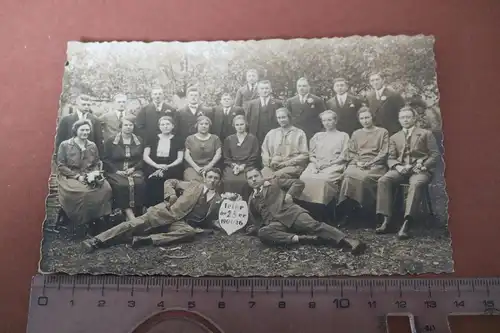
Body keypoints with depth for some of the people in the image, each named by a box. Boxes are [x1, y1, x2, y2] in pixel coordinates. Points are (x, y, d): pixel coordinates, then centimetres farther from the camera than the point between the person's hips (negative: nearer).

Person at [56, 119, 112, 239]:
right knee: (83, 192, -37)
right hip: (70, 177, -4)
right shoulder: (65, 145, 0)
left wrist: (93, 174, -8)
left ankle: (98, 220, -16)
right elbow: (61, 166, -4)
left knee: (106, 188, -27)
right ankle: (80, 224, -20)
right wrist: (78, 176, -15)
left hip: (89, 176, 4)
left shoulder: (93, 146, 13)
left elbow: (97, 164, 14)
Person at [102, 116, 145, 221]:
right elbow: (106, 159, 4)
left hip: (134, 170, 2)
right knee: (122, 185, -34)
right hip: (116, 172, -1)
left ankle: (136, 212, -23)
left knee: (139, 184, -32)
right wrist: (116, 170, -9)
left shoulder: (139, 141, 13)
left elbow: (142, 159, 9)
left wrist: (133, 168, -8)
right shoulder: (111, 141, 8)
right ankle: (130, 216, -33)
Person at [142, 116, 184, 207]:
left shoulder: (177, 140, 14)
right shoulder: (153, 139, 17)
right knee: (153, 178, -25)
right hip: (154, 167, 1)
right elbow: (145, 156, 9)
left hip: (171, 168, -1)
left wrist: (168, 166, -10)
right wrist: (157, 165, -7)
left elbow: (180, 158, 6)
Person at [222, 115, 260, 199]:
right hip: (232, 166, 2)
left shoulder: (252, 138, 11)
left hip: (247, 166, -1)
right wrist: (234, 165, -6)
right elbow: (226, 157, 13)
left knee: (244, 181, -34)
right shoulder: (228, 139, 18)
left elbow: (254, 157, 5)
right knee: (228, 181, -31)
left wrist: (243, 166, -10)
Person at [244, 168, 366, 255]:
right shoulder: (251, 200, 28)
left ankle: (347, 241, -44)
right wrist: (254, 228, 12)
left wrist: (290, 194, -1)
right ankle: (299, 238, -38)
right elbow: (255, 220, 33)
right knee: (262, 233, -33)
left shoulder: (275, 182, 19)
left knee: (314, 225, -29)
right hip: (275, 222, 2)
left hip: (291, 212, -2)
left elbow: (299, 183, 14)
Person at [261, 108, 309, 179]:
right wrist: (270, 162, -4)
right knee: (264, 172, -31)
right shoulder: (271, 133, 21)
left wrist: (286, 163, -8)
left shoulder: (299, 133, 10)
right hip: (272, 167, 3)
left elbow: (304, 155, 3)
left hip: (293, 166, -2)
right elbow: (264, 152, 18)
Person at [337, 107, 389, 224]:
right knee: (348, 176, -32)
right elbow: (350, 152, 16)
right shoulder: (356, 134, 24)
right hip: (357, 164, 3)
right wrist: (357, 162, -5)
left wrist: (369, 163, -11)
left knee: (364, 178, -36)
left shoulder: (383, 132, 13)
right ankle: (347, 212, -28)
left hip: (376, 165, -2)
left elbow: (383, 153, 2)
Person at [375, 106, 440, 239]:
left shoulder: (426, 134, 14)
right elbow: (391, 158, 14)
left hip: (420, 169, -3)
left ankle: (406, 223, -45)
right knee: (383, 180, -28)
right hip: (401, 169, 3)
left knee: (416, 184, -38)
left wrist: (423, 166, -12)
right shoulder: (394, 137, 21)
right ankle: (386, 219, -31)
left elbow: (435, 154, 6)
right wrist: (397, 166, -9)